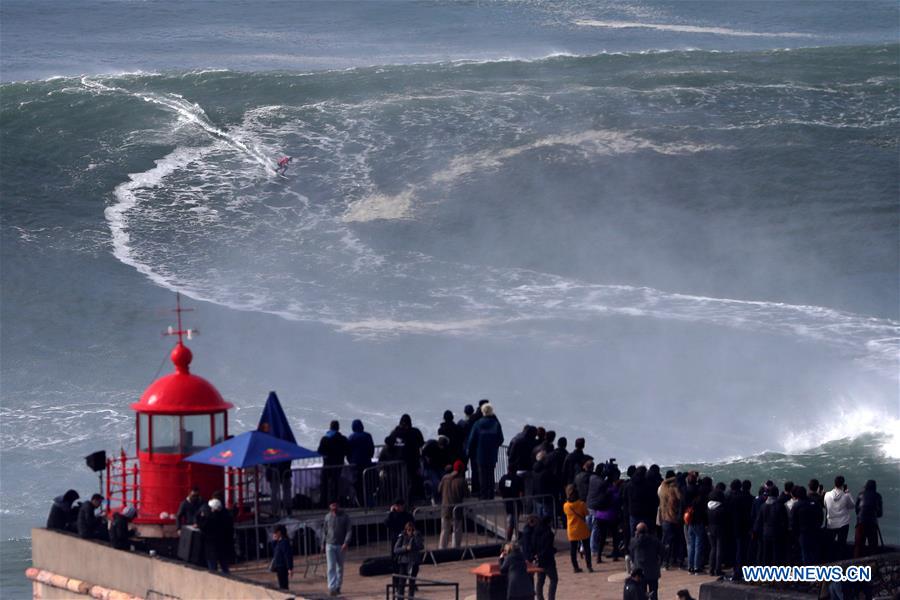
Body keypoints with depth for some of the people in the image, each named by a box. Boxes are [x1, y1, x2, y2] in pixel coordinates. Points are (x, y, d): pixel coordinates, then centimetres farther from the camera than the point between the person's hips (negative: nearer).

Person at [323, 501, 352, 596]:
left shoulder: (345, 517, -4)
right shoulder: (328, 517, 3)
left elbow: (349, 531, -6)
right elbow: (324, 531, 12)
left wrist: (346, 543, -19)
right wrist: (323, 544, 11)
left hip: (341, 546, 0)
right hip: (330, 545, 1)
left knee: (340, 567, 8)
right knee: (331, 567, -9)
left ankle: (338, 586, 21)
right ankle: (331, 588, -15)